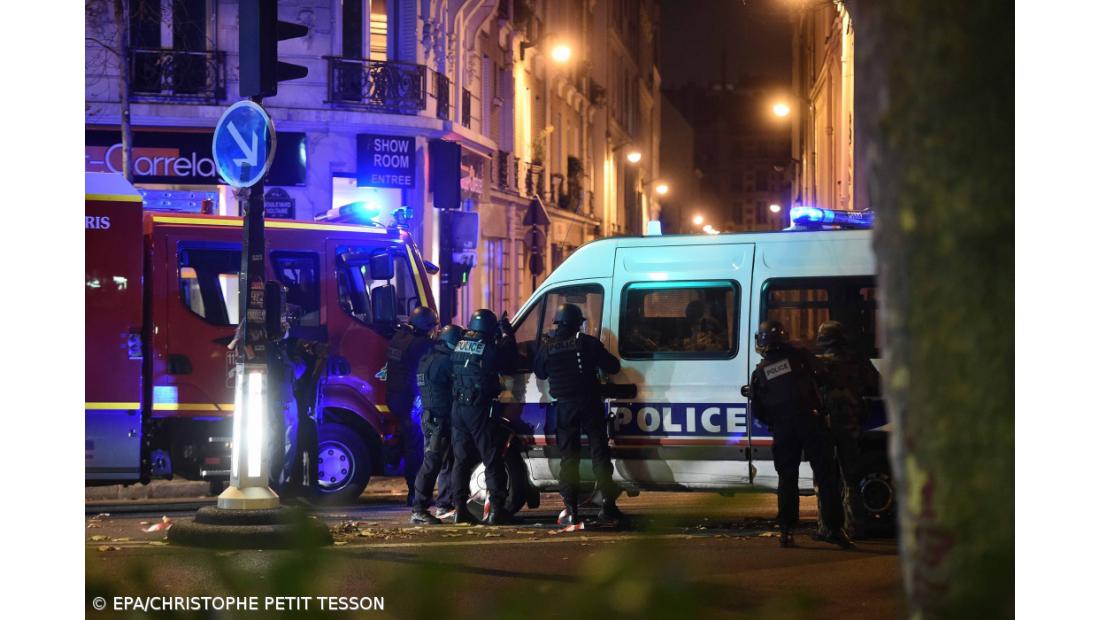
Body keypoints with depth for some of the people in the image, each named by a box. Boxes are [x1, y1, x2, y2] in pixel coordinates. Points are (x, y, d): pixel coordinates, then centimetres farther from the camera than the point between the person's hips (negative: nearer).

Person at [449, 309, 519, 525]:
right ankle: (497, 508, -3)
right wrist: (509, 336, 9)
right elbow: (509, 364, 0)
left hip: (458, 408, 6)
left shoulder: (458, 347, 8)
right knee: (492, 459, 0)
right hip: (479, 409, -6)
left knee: (461, 459, 10)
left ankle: (460, 508, 7)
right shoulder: (490, 349, -10)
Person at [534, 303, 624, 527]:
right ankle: (609, 507, 0)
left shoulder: (547, 347, 2)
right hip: (590, 404, -1)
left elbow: (540, 373, 17)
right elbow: (612, 366, -2)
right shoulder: (588, 342, -4)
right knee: (600, 454, 3)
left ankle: (571, 510, 1)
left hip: (564, 407, 1)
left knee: (569, 457, 7)